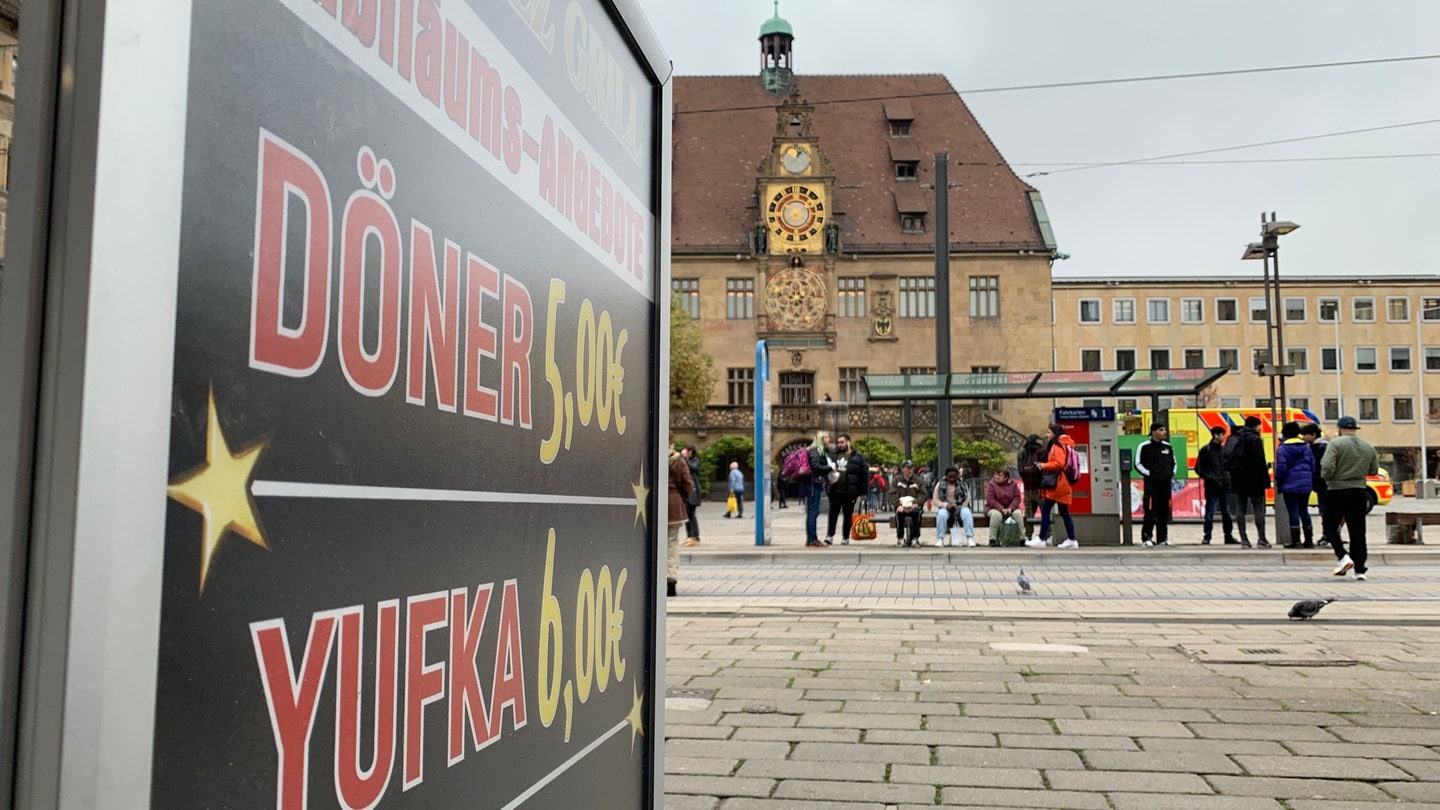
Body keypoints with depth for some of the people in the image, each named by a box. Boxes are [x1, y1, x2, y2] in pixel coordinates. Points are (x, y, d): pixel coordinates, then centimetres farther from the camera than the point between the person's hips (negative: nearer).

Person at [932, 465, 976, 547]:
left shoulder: (962, 484, 4)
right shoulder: (940, 484, 1)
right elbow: (935, 500, -2)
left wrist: (962, 507, -15)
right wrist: (946, 505, -20)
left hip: (959, 508, 1)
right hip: (945, 508, -1)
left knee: (966, 512, -32)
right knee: (942, 513, -35)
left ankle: (970, 539, -32)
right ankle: (940, 539, -29)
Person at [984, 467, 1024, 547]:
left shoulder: (1013, 484, 2)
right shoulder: (991, 484, -6)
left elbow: (1017, 497, -4)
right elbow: (990, 500, -15)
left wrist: (1010, 508, -20)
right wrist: (1001, 509, -24)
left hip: (1010, 508, 3)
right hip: (994, 508, -2)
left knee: (1018, 513, -28)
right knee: (996, 514, -37)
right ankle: (993, 539, -29)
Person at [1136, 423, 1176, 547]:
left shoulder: (1168, 447, 14)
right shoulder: (1144, 447, -2)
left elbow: (1173, 462, 25)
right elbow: (1138, 464, -3)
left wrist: (1172, 473, 8)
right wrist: (1148, 473, -12)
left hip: (1166, 483, 5)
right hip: (1151, 484, -5)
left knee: (1164, 512, 7)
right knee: (1150, 511, -10)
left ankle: (1163, 538, 14)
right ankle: (1147, 537, -5)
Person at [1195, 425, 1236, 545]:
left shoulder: (1224, 449, 12)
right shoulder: (1206, 450, -3)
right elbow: (1198, 468, -2)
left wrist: (1228, 476, 4)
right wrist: (1208, 478, -11)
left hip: (1225, 485, 5)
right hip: (1211, 486, -5)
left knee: (1226, 512, 9)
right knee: (1210, 511, -4)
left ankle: (1229, 536, 16)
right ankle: (1207, 536, 0)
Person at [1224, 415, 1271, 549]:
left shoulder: (1232, 438, 12)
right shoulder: (1255, 439, -9)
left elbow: (1227, 461, 11)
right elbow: (1260, 462, -13)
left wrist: (1233, 473, 12)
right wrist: (1265, 480, -10)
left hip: (1237, 481, 6)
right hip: (1253, 480, -6)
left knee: (1240, 509, 5)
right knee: (1258, 509, 0)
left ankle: (1244, 540, 4)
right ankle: (1261, 539, -1)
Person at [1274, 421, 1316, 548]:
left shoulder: (1282, 448, -8)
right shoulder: (1306, 446, 10)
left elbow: (1281, 468, -12)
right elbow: (1312, 465, 11)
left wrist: (1279, 484, -2)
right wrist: (1310, 480, 18)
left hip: (1290, 485, -6)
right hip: (1305, 485, 6)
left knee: (1293, 511, -4)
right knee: (1304, 511, 13)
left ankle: (1295, 541, -5)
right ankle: (1309, 541, 15)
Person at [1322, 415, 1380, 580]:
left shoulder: (1336, 444, -10)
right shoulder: (1368, 447, 8)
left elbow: (1327, 468, -20)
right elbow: (1374, 471, 13)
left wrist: (1327, 477, 1)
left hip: (1337, 491, -5)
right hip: (1359, 492, 5)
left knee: (1330, 527, 8)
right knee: (1357, 531, 7)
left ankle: (1343, 556, -11)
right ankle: (1360, 569, 6)